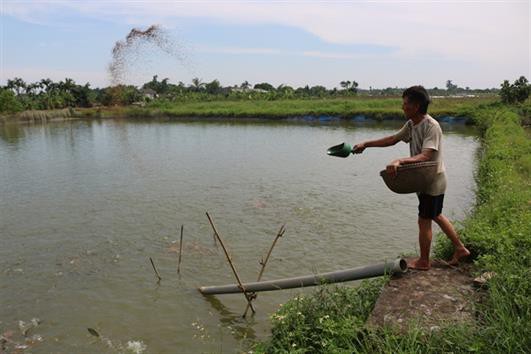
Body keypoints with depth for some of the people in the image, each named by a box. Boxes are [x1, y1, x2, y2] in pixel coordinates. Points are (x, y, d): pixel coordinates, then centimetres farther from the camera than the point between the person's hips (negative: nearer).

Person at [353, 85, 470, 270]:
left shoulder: (431, 126, -26)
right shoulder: (412, 124, 2)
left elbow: (425, 156, -35)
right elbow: (393, 139, 11)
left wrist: (399, 161, -48)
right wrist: (366, 144, 8)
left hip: (433, 181, -9)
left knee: (424, 221, 5)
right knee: (436, 216, 22)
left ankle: (423, 261, 22)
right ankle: (460, 248, 37)